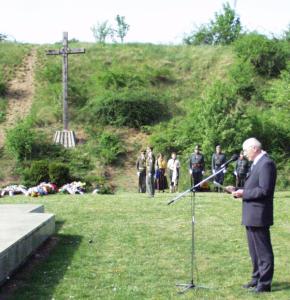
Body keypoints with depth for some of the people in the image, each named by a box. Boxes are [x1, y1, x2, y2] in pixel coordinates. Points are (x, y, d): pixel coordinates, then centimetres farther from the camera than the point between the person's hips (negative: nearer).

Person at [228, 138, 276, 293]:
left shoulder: (266, 164, -17)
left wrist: (244, 193, -16)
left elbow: (264, 190, -23)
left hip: (259, 215, -10)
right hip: (251, 215, 10)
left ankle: (264, 284, 7)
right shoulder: (257, 163, 15)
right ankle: (257, 278, 29)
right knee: (254, 250, 18)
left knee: (263, 250, -1)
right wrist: (240, 190, 5)